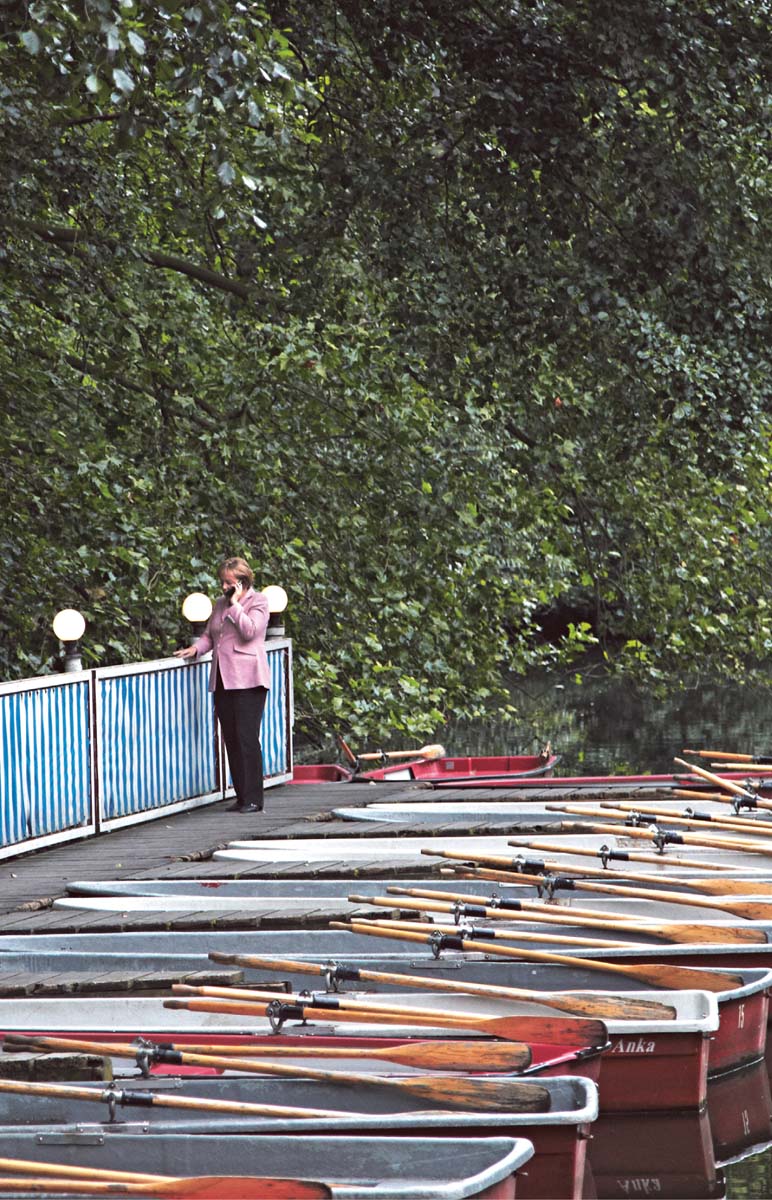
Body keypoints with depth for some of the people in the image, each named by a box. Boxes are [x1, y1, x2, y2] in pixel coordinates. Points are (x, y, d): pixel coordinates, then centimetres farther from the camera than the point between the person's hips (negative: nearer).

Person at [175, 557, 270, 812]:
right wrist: (196, 648, 5)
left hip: (247, 680, -7)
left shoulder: (258, 602, 1)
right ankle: (241, 797, 8)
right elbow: (209, 634, 24)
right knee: (231, 740, 4)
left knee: (247, 738, -11)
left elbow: (249, 631, -14)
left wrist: (235, 604, -9)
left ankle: (253, 799, -9)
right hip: (222, 680, 7)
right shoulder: (220, 604, 20)